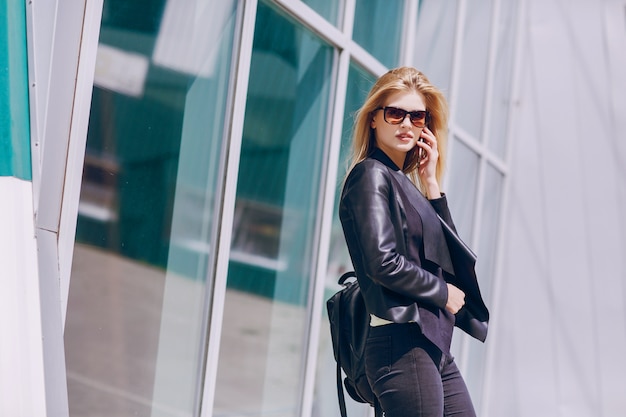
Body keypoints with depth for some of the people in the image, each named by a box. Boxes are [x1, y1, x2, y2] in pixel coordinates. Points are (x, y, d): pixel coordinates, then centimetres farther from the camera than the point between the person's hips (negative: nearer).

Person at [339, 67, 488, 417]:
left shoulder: (404, 182, 19)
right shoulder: (372, 175, -6)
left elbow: (448, 254, 12)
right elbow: (383, 263, -17)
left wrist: (431, 184, 7)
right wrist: (443, 292, -4)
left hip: (434, 346, 9)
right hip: (402, 344, -9)